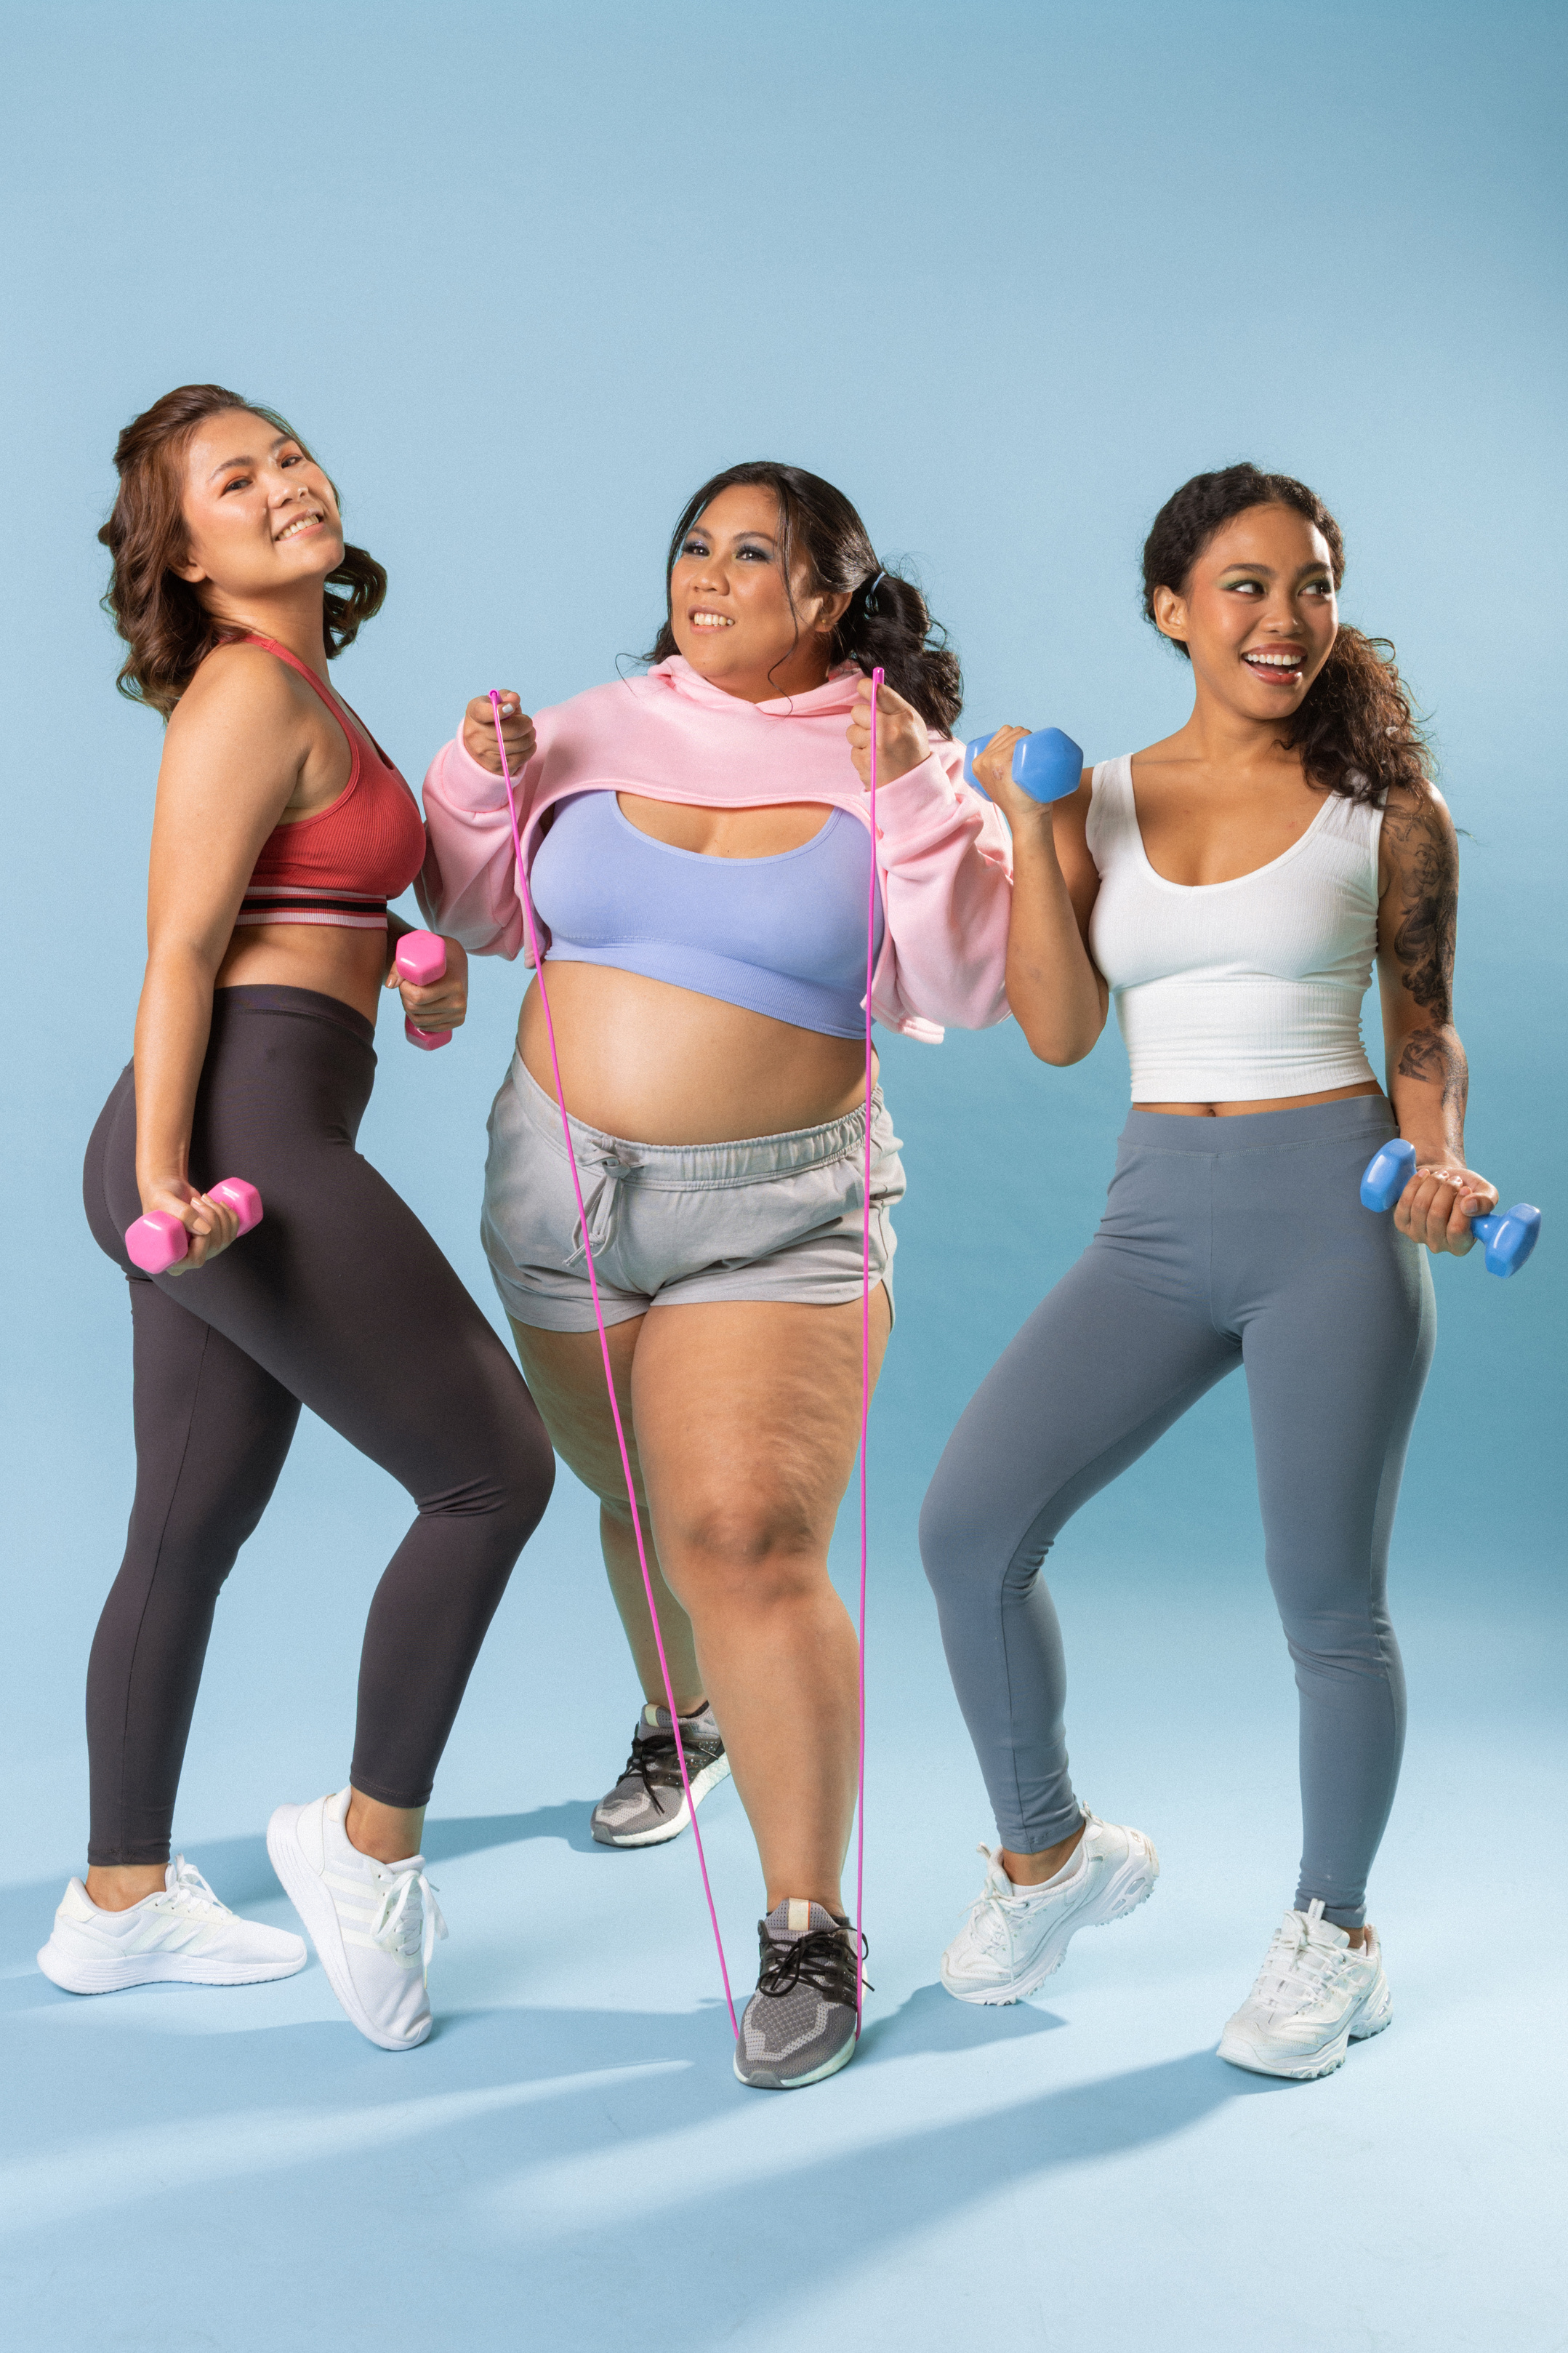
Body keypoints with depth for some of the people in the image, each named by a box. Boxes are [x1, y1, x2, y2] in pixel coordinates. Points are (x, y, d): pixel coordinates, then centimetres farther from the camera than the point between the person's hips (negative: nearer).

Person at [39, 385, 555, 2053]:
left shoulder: (299, 691, 20)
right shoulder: (254, 691, -9)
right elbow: (182, 948, -15)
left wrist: (421, 972, 11)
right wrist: (165, 1169, -21)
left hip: (245, 1145, 10)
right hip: (242, 1131, -10)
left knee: (191, 1534, 15)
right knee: (493, 1471, -3)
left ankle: (118, 1902, 27)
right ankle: (370, 1845, 10)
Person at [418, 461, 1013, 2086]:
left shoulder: (896, 767, -4)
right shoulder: (598, 732, 4)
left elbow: (966, 988, -11)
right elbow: (477, 911, 13)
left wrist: (910, 803, -20)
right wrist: (482, 781, -5)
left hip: (774, 1209, -4)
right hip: (561, 1178, 4)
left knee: (746, 1540, -17)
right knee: (637, 1502, 21)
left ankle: (809, 1933, -7)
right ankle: (683, 1724, 52)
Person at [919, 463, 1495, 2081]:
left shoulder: (1384, 813, 3)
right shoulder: (1097, 801, 8)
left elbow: (1425, 1034, 9)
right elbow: (1057, 1032, 1)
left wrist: (1439, 1161, -11)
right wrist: (1024, 827, -4)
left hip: (1333, 1209, -2)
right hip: (1158, 1216, 3)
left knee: (1325, 1596, 2)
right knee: (967, 1525, -7)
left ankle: (1333, 1936, 26)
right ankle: (1049, 1852, 18)